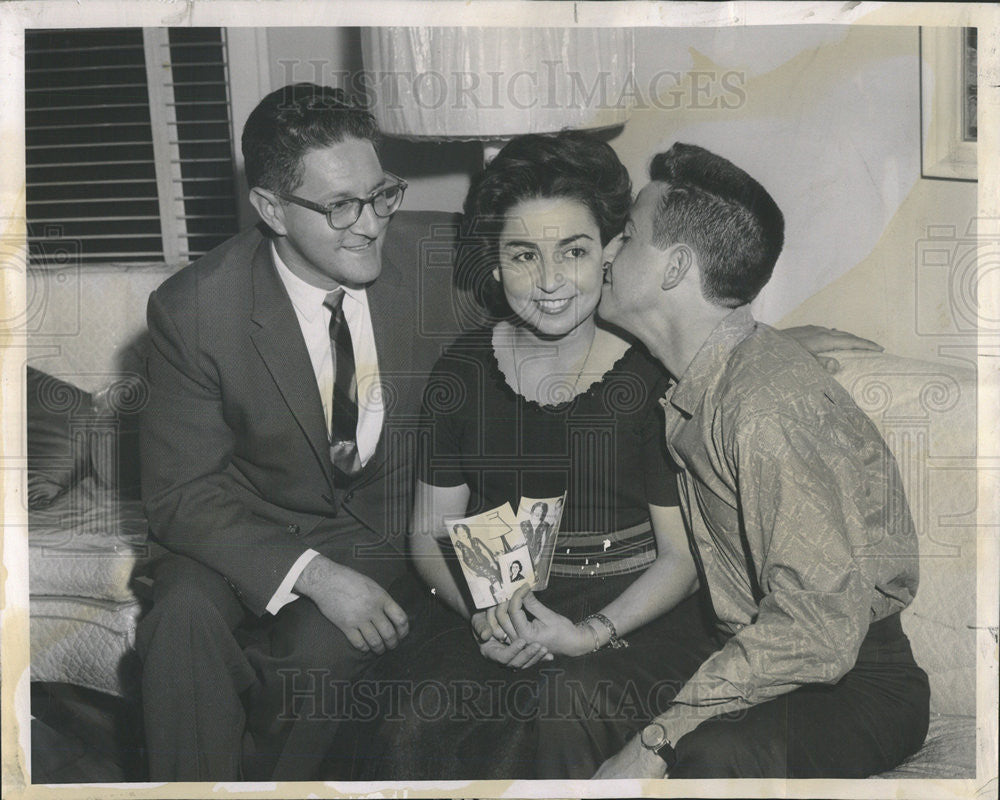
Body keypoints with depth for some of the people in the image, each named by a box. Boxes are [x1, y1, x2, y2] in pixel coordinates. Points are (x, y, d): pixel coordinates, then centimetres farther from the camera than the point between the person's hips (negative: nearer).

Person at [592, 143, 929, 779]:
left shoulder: (767, 409, -25)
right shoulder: (694, 386, 5)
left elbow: (819, 628, -28)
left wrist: (655, 743, -26)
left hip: (857, 679, -8)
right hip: (748, 650, 8)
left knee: (713, 756, -36)